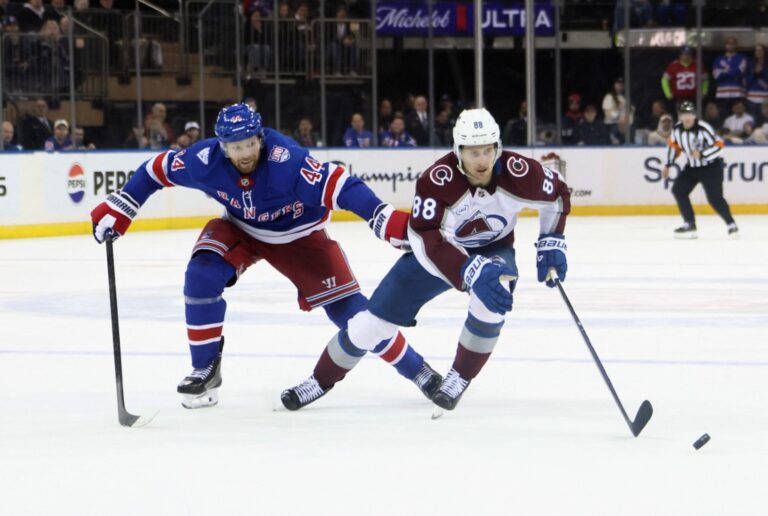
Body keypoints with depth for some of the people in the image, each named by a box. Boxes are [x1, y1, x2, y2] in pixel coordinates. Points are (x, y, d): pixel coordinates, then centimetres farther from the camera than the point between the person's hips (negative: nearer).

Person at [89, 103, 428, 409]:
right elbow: (157, 169, -10)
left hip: (298, 236, -3)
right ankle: (205, 371, -5)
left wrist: (389, 222, -52)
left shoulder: (286, 160, -38)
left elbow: (338, 186, -42)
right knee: (201, 277, -23)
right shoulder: (205, 160, -26)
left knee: (348, 308, -9)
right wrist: (117, 209, -9)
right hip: (240, 230, 3)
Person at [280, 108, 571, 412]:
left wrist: (551, 245, -10)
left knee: (492, 298, -33)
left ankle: (460, 378, -9)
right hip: (436, 250, -1)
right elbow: (427, 240, -38)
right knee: (373, 322, -2)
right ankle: (322, 380, 22)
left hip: (493, 250, 1)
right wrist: (471, 272, -50)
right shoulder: (436, 180, -33)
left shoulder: (518, 173, -26)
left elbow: (558, 194, -6)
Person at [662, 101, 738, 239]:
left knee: (714, 198, -16)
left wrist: (701, 154, -35)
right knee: (678, 190, -2)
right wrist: (667, 165, 15)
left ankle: (731, 224, -2)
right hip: (692, 166, 7)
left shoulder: (703, 128, -24)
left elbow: (719, 147, -24)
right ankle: (690, 225, 4)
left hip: (711, 167, -7)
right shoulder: (677, 129, -4)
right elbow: (674, 145, 13)